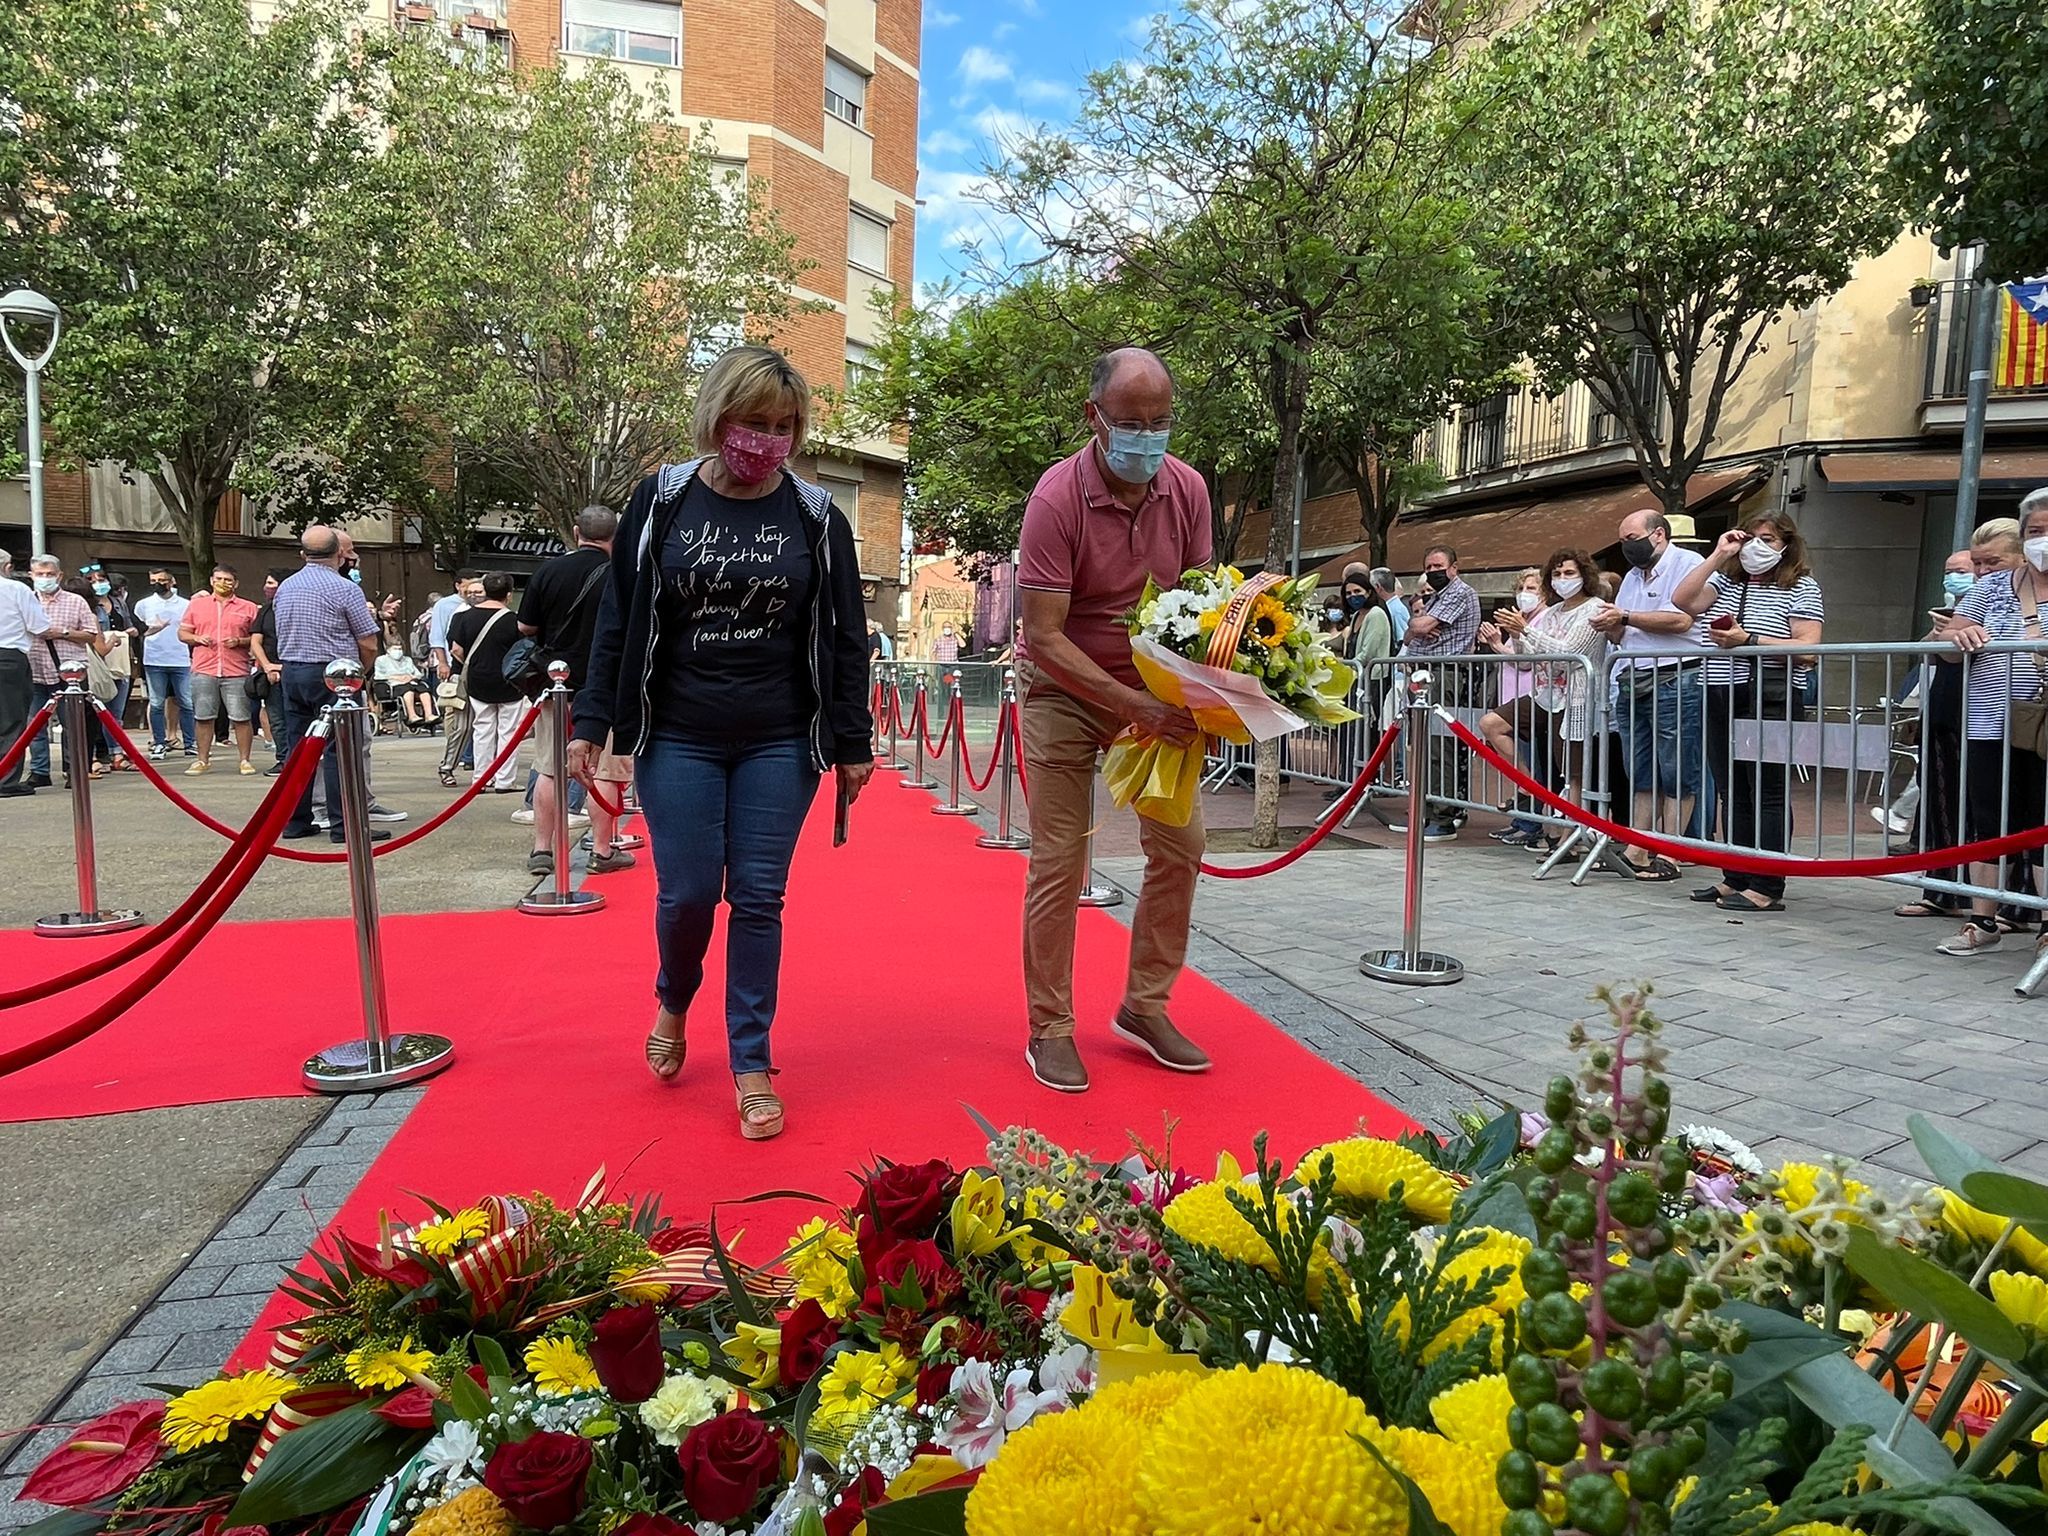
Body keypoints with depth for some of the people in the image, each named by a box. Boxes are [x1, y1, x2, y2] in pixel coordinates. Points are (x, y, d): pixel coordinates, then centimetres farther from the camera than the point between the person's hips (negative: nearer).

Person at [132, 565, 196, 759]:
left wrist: (195, 657, 4)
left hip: (181, 661, 0)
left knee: (187, 703, 0)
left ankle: (191, 743, 5)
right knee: (156, 704, 2)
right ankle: (159, 743, 6)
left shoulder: (185, 605, 8)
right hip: (154, 662, 0)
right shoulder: (144, 605, 7)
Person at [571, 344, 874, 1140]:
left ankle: (751, 1065, 15)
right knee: (687, 893, 0)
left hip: (780, 744, 0)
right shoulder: (661, 500, 0)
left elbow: (844, 637, 5)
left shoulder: (816, 517, 2)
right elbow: (619, 620, 3)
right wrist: (592, 723, 0)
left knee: (758, 898, 2)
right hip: (677, 738, 0)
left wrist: (854, 741, 3)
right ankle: (673, 1003, 34)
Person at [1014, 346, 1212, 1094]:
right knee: (1059, 860, -4)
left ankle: (1145, 1006, 20)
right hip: (1067, 691, -5)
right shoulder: (1058, 497, -22)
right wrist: (1135, 706, -34)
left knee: (1180, 844, 3)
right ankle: (1050, 1029, 11)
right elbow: (1043, 636, -26)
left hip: (1158, 690, 5)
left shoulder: (1187, 488, -8)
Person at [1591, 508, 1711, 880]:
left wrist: (1625, 617, -9)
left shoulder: (1688, 564, -3)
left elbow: (1681, 619, -16)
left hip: (1675, 683, -8)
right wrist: (1610, 627, -2)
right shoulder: (1632, 577, 22)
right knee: (1641, 776, 9)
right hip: (1633, 683, 8)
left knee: (1677, 775, -4)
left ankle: (1669, 857, -3)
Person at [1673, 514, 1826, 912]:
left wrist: (1748, 641, -19)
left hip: (1769, 702, -6)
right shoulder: (1725, 582, 17)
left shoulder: (1802, 588, 1)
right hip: (1720, 700, 6)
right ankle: (1736, 878, 18)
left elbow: (1807, 649, -9)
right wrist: (1717, 555, 1)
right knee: (1734, 793, 11)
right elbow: (1682, 600, 0)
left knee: (1767, 793, -5)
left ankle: (1767, 888, -3)